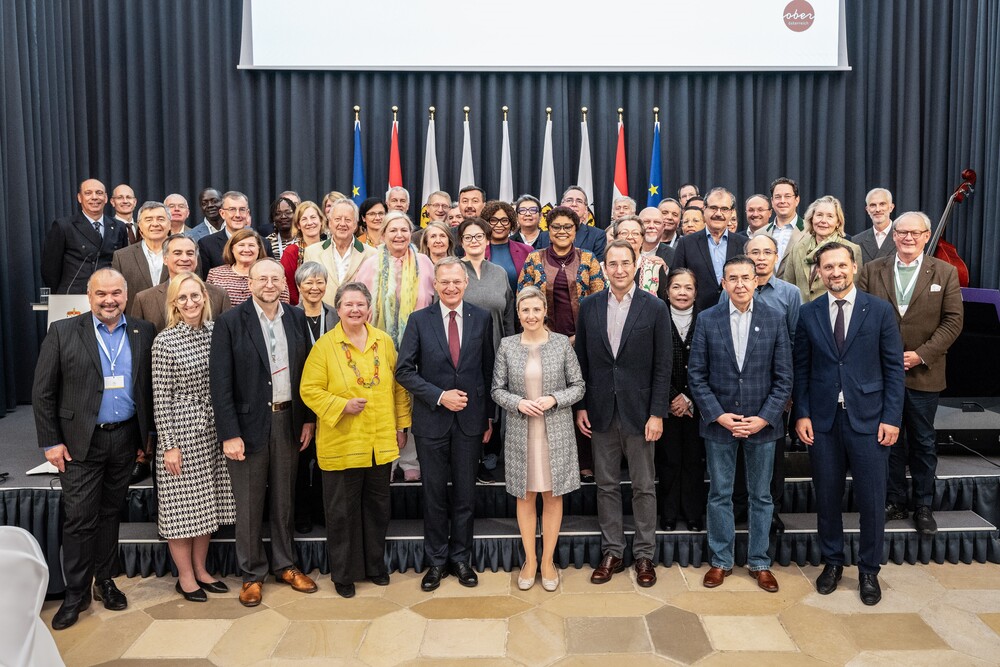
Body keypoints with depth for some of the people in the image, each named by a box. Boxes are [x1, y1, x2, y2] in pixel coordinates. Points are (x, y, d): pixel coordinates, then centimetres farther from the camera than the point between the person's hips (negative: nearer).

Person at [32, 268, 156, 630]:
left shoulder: (143, 333, 2)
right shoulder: (63, 332, -4)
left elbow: (150, 386, 7)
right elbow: (43, 392, -4)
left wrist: (148, 432, 4)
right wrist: (51, 442, -6)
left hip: (126, 438, 2)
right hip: (81, 441, -2)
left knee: (110, 512, 15)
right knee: (79, 518, 1)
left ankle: (104, 580, 29)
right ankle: (76, 594, 16)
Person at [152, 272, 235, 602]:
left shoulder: (216, 331, 2)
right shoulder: (164, 341, -10)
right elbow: (161, 397, -10)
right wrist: (169, 445, -11)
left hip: (212, 431, 5)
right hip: (181, 430, -4)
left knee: (207, 504, 14)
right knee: (182, 504, 5)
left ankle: (200, 568, 29)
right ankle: (185, 576, 22)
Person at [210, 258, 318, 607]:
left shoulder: (297, 318, 3)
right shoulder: (230, 322, -9)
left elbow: (306, 372, 7)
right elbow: (220, 383, -11)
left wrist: (308, 419, 4)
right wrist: (229, 434, -14)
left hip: (288, 421, 4)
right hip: (249, 424, -3)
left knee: (284, 499, 16)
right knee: (249, 505, 8)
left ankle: (284, 564, 32)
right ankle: (252, 574, 24)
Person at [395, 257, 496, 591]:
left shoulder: (482, 318, 2)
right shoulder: (419, 320, -2)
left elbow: (488, 369, 6)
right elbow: (404, 370, -4)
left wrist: (489, 416, 6)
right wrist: (439, 396, -14)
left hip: (470, 419, 1)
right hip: (432, 420, -1)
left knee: (465, 494, 10)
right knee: (434, 495, 9)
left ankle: (461, 558, 26)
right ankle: (436, 561, 24)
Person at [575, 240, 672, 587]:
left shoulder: (655, 308, -5)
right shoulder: (589, 306, 3)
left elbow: (663, 365, -5)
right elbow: (582, 360, 6)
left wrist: (657, 414, -9)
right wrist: (580, 406, 2)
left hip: (639, 411, -2)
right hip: (601, 411, 2)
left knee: (644, 486, 9)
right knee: (606, 485, 11)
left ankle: (644, 555, 23)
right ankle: (612, 552, 25)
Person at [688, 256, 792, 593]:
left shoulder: (775, 319, -2)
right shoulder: (707, 319, -3)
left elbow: (783, 377, -2)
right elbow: (696, 375, -2)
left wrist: (764, 418, -11)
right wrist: (718, 415, -10)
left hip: (762, 423, 1)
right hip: (718, 422, 0)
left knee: (761, 496, 12)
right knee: (720, 495, 10)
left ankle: (759, 562, 28)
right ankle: (721, 561, 25)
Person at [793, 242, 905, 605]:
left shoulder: (880, 310, 0)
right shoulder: (808, 313, 3)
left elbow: (893, 367, -1)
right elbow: (801, 368, 5)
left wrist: (891, 417, -6)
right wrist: (801, 414, -2)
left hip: (868, 418, -1)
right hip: (822, 419, 1)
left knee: (871, 499, 5)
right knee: (827, 496, 11)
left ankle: (868, 571, 24)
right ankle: (832, 562, 29)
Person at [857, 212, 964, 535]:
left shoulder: (945, 272, 2)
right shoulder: (871, 271, 3)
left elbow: (953, 320, -3)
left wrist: (922, 354, -13)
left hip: (924, 372, 0)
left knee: (923, 442, 11)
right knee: (889, 439, 10)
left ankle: (923, 505, 24)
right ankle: (895, 502, 22)